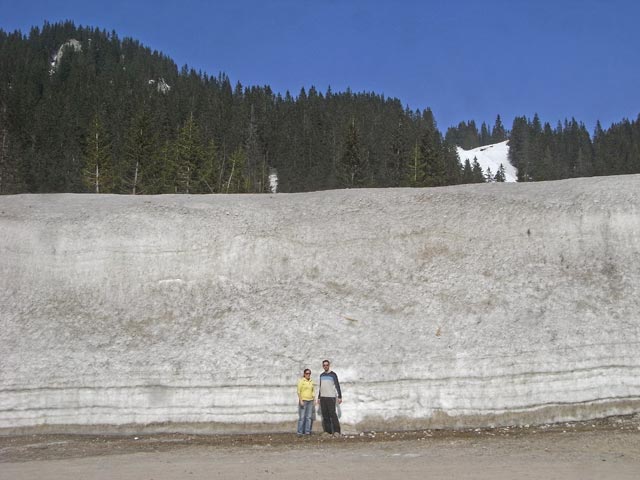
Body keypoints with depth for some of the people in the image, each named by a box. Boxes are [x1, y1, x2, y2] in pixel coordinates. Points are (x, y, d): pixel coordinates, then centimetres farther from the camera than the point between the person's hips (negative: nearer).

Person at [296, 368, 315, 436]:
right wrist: (300, 400, -15)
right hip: (303, 400, -6)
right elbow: (299, 391, -8)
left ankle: (307, 431, 9)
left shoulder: (311, 381, 14)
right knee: (302, 417, -7)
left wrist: (313, 395, 6)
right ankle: (300, 432, -4)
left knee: (309, 417, 4)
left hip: (310, 401, 6)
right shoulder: (301, 381, -3)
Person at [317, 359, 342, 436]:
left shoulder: (333, 374, -2)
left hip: (331, 397, -6)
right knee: (325, 415, 4)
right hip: (323, 398, 6)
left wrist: (339, 397, -11)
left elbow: (337, 386, -4)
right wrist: (319, 397, 19)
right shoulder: (321, 375, 15)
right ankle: (328, 431, 8)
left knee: (332, 414, -12)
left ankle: (336, 431, -11)